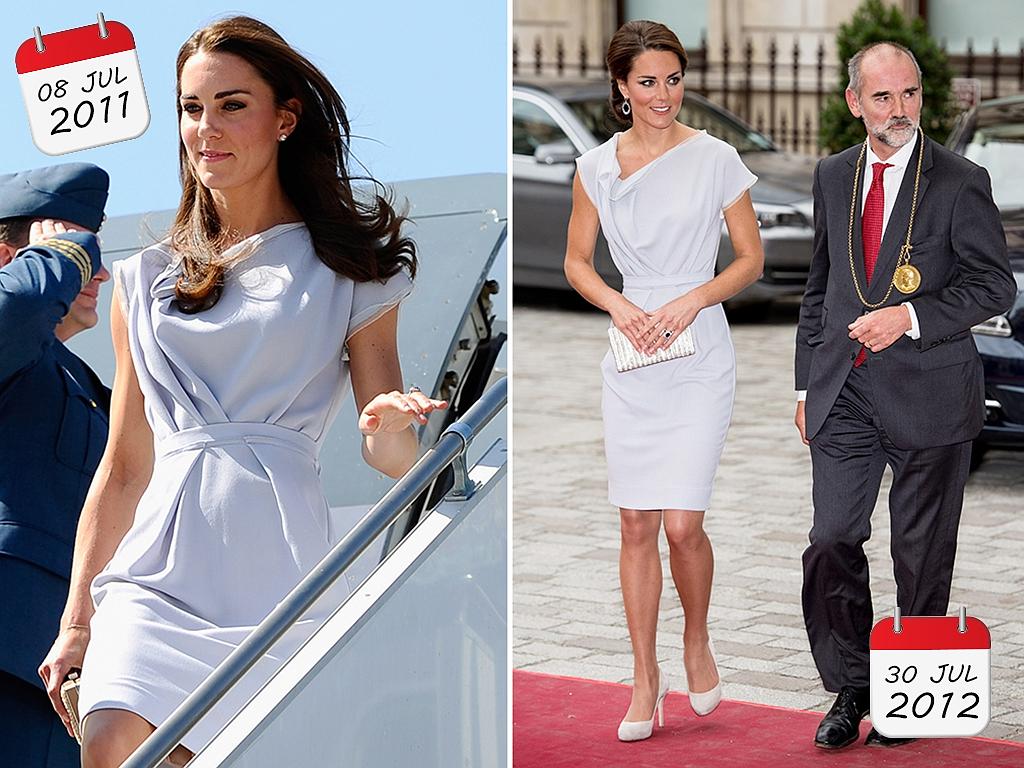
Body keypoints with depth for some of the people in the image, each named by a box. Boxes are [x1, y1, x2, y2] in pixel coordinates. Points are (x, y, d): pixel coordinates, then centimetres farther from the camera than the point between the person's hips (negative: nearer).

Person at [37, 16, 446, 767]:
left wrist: (390, 426, -17)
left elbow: (390, 457, 6)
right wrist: (76, 621, 13)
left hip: (276, 565, -1)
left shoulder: (348, 269, 9)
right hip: (159, 562, 2)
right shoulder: (147, 282, 15)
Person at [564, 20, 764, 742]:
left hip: (700, 362, -3)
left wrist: (692, 300, -13)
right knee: (637, 525, 3)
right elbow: (578, 261, 12)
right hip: (631, 361, 3)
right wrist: (618, 305, -7)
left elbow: (751, 258, 2)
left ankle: (698, 641, 18)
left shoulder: (715, 159, -3)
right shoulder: (597, 166, 4)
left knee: (682, 523, -10)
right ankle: (646, 677, 13)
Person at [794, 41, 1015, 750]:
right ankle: (850, 689, 10)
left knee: (922, 553, 5)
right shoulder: (834, 177, 10)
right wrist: (807, 381, 14)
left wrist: (911, 317, -17)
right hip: (843, 392, 3)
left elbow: (995, 285, -5)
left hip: (928, 392, -3)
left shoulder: (960, 183, -5)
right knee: (832, 539, -5)